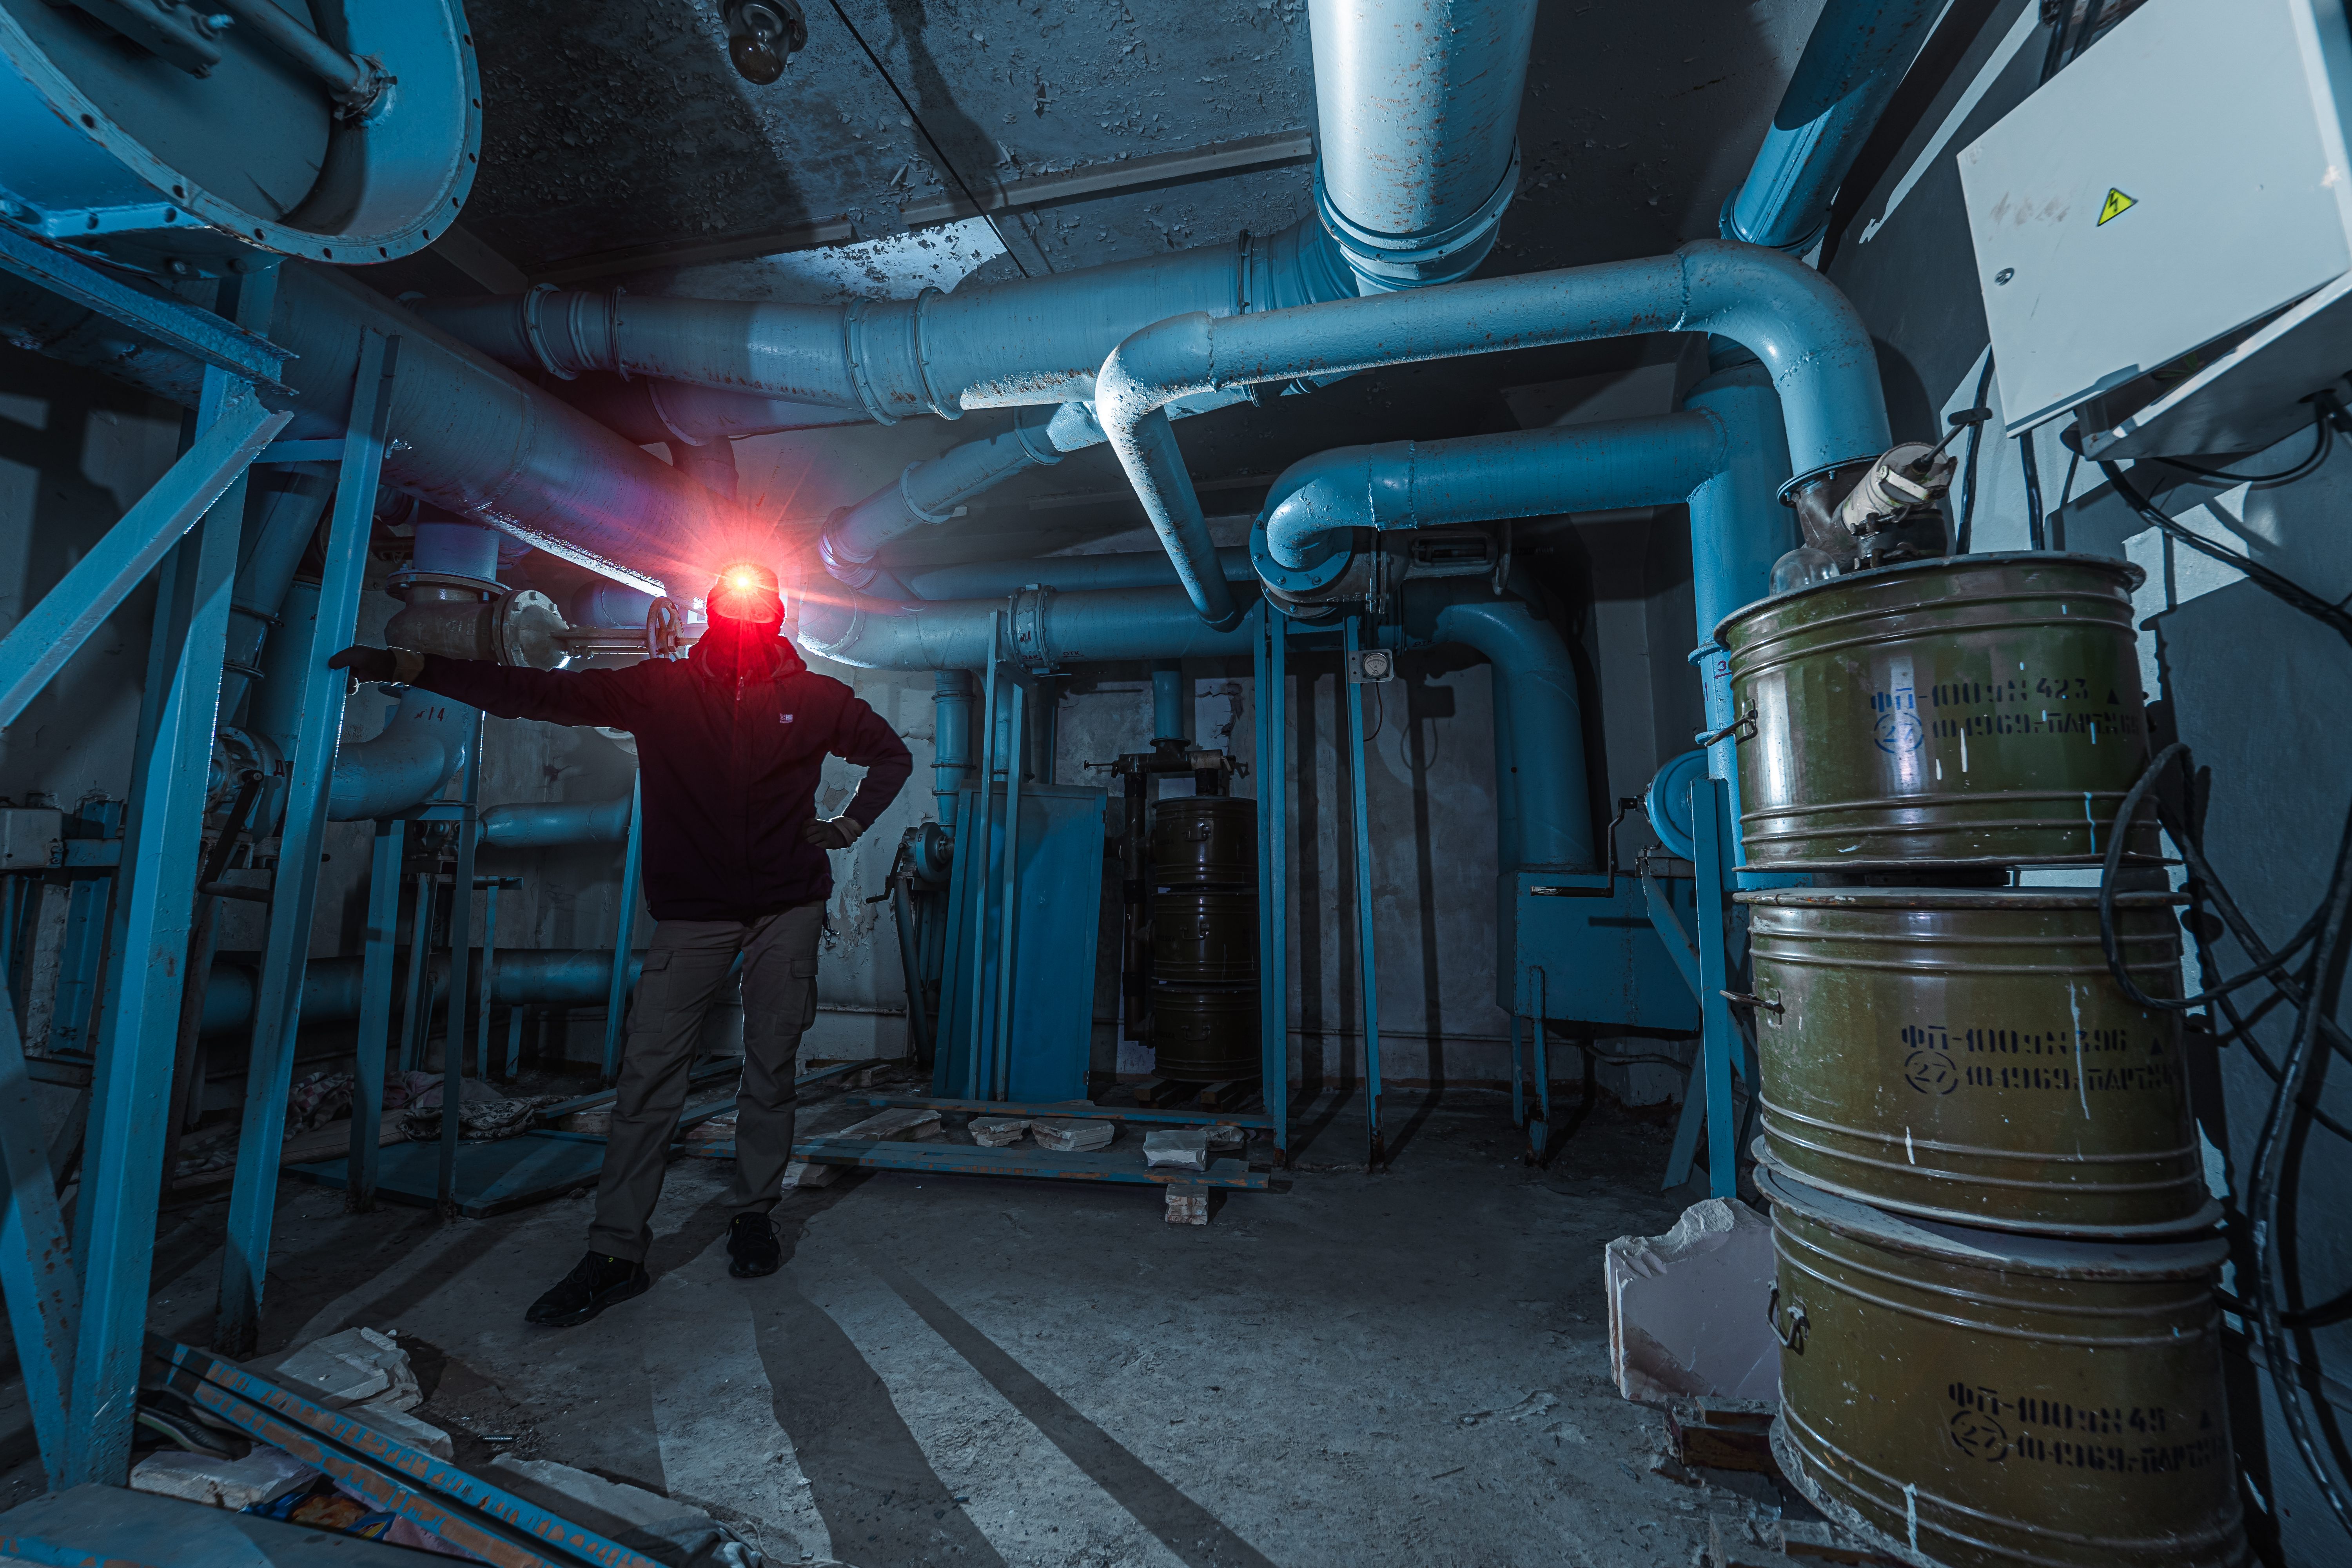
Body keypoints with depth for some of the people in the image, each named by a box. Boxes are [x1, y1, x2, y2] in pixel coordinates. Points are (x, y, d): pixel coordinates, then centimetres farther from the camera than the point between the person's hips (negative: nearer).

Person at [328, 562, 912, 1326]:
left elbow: (892, 754, 15)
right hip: (693, 911, 1)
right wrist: (407, 664, -4)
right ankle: (616, 1251, 8)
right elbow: (539, 692, 2)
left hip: (789, 908, 0)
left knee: (771, 1065, 6)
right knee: (648, 1071, -3)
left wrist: (850, 825, 5)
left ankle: (753, 1216, 23)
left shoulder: (816, 698, 3)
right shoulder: (661, 688, 4)